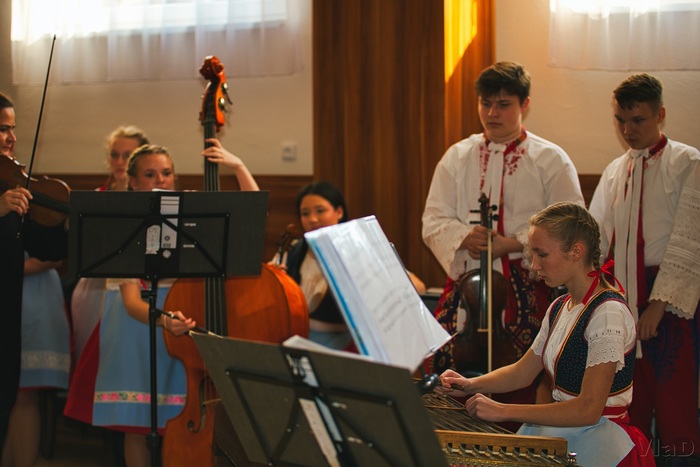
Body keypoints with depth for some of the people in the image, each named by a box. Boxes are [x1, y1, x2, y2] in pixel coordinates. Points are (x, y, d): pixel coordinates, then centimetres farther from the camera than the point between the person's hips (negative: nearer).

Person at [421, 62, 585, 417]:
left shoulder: (550, 160, 3)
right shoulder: (457, 157, 13)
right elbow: (434, 221, 9)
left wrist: (512, 244, -14)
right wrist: (464, 237, -12)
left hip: (527, 290, -3)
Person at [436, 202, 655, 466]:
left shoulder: (608, 313, -18)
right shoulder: (560, 308, 11)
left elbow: (588, 409, -23)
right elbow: (523, 371, 20)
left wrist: (504, 411, -23)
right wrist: (471, 385, 2)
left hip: (599, 441, -8)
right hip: (562, 431, 8)